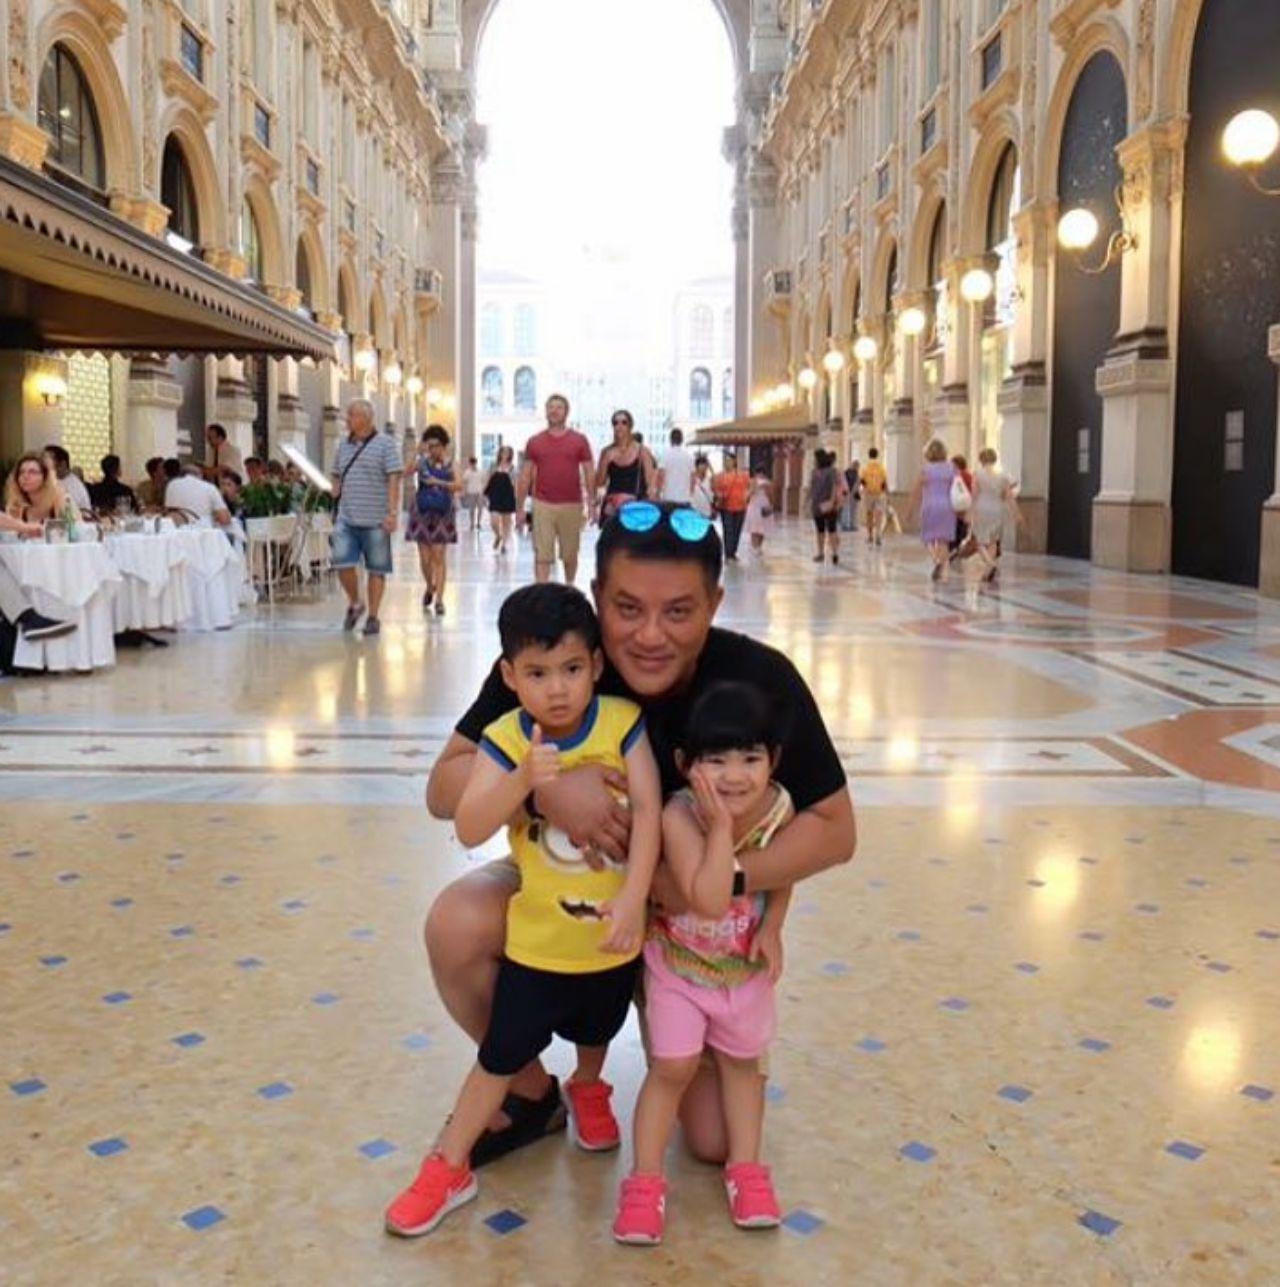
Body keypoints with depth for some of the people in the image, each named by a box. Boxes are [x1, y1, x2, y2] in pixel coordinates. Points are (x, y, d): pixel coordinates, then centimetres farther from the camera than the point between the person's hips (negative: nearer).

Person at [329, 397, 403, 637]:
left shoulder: (385, 444, -2)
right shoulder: (343, 445, 13)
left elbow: (394, 479, -8)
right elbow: (337, 478, 19)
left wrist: (392, 512, -16)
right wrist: (334, 507, 11)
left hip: (375, 520, -4)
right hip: (346, 518, 4)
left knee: (376, 569, 3)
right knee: (343, 564, -6)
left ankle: (373, 617, 14)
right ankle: (354, 603, 19)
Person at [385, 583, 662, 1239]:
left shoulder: (623, 724, -16)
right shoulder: (505, 740, -16)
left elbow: (647, 810, -19)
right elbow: (468, 829, -24)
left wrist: (633, 899, -27)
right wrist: (521, 780, -40)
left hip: (613, 934, 1)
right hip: (537, 939, -1)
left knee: (595, 1033, 28)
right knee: (501, 1057, 9)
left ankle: (587, 1089, 60)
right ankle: (448, 1168, 26)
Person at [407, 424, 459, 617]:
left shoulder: (449, 465, 3)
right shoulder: (422, 463, 1)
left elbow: (458, 485, -12)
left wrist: (439, 482, -25)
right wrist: (417, 453, -25)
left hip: (442, 515, 0)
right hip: (423, 513, 0)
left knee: (438, 557, -3)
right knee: (425, 558, 2)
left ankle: (439, 599, -2)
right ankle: (430, 588, 30)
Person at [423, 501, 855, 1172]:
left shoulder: (762, 680, -24)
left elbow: (834, 829, -16)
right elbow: (443, 788, -22)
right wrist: (539, 786, -42)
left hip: (695, 919, 0)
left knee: (717, 1141, -6)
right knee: (456, 927, -29)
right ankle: (531, 1092, 2)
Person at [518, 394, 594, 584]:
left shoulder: (579, 440, 3)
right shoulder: (534, 442, 6)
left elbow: (589, 473, 3)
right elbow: (525, 476, 8)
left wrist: (590, 504, -4)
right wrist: (520, 507, 4)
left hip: (571, 506, 0)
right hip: (543, 505, 0)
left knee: (570, 555, 12)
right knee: (542, 554, -4)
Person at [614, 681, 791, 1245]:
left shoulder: (779, 809, -19)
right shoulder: (679, 816, -32)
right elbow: (710, 901, -40)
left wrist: (772, 928, -13)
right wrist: (721, 825, -42)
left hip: (745, 966, 4)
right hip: (679, 963, -3)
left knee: (742, 1063, 17)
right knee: (673, 1067, 0)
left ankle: (746, 1170, 32)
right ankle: (645, 1180, 15)